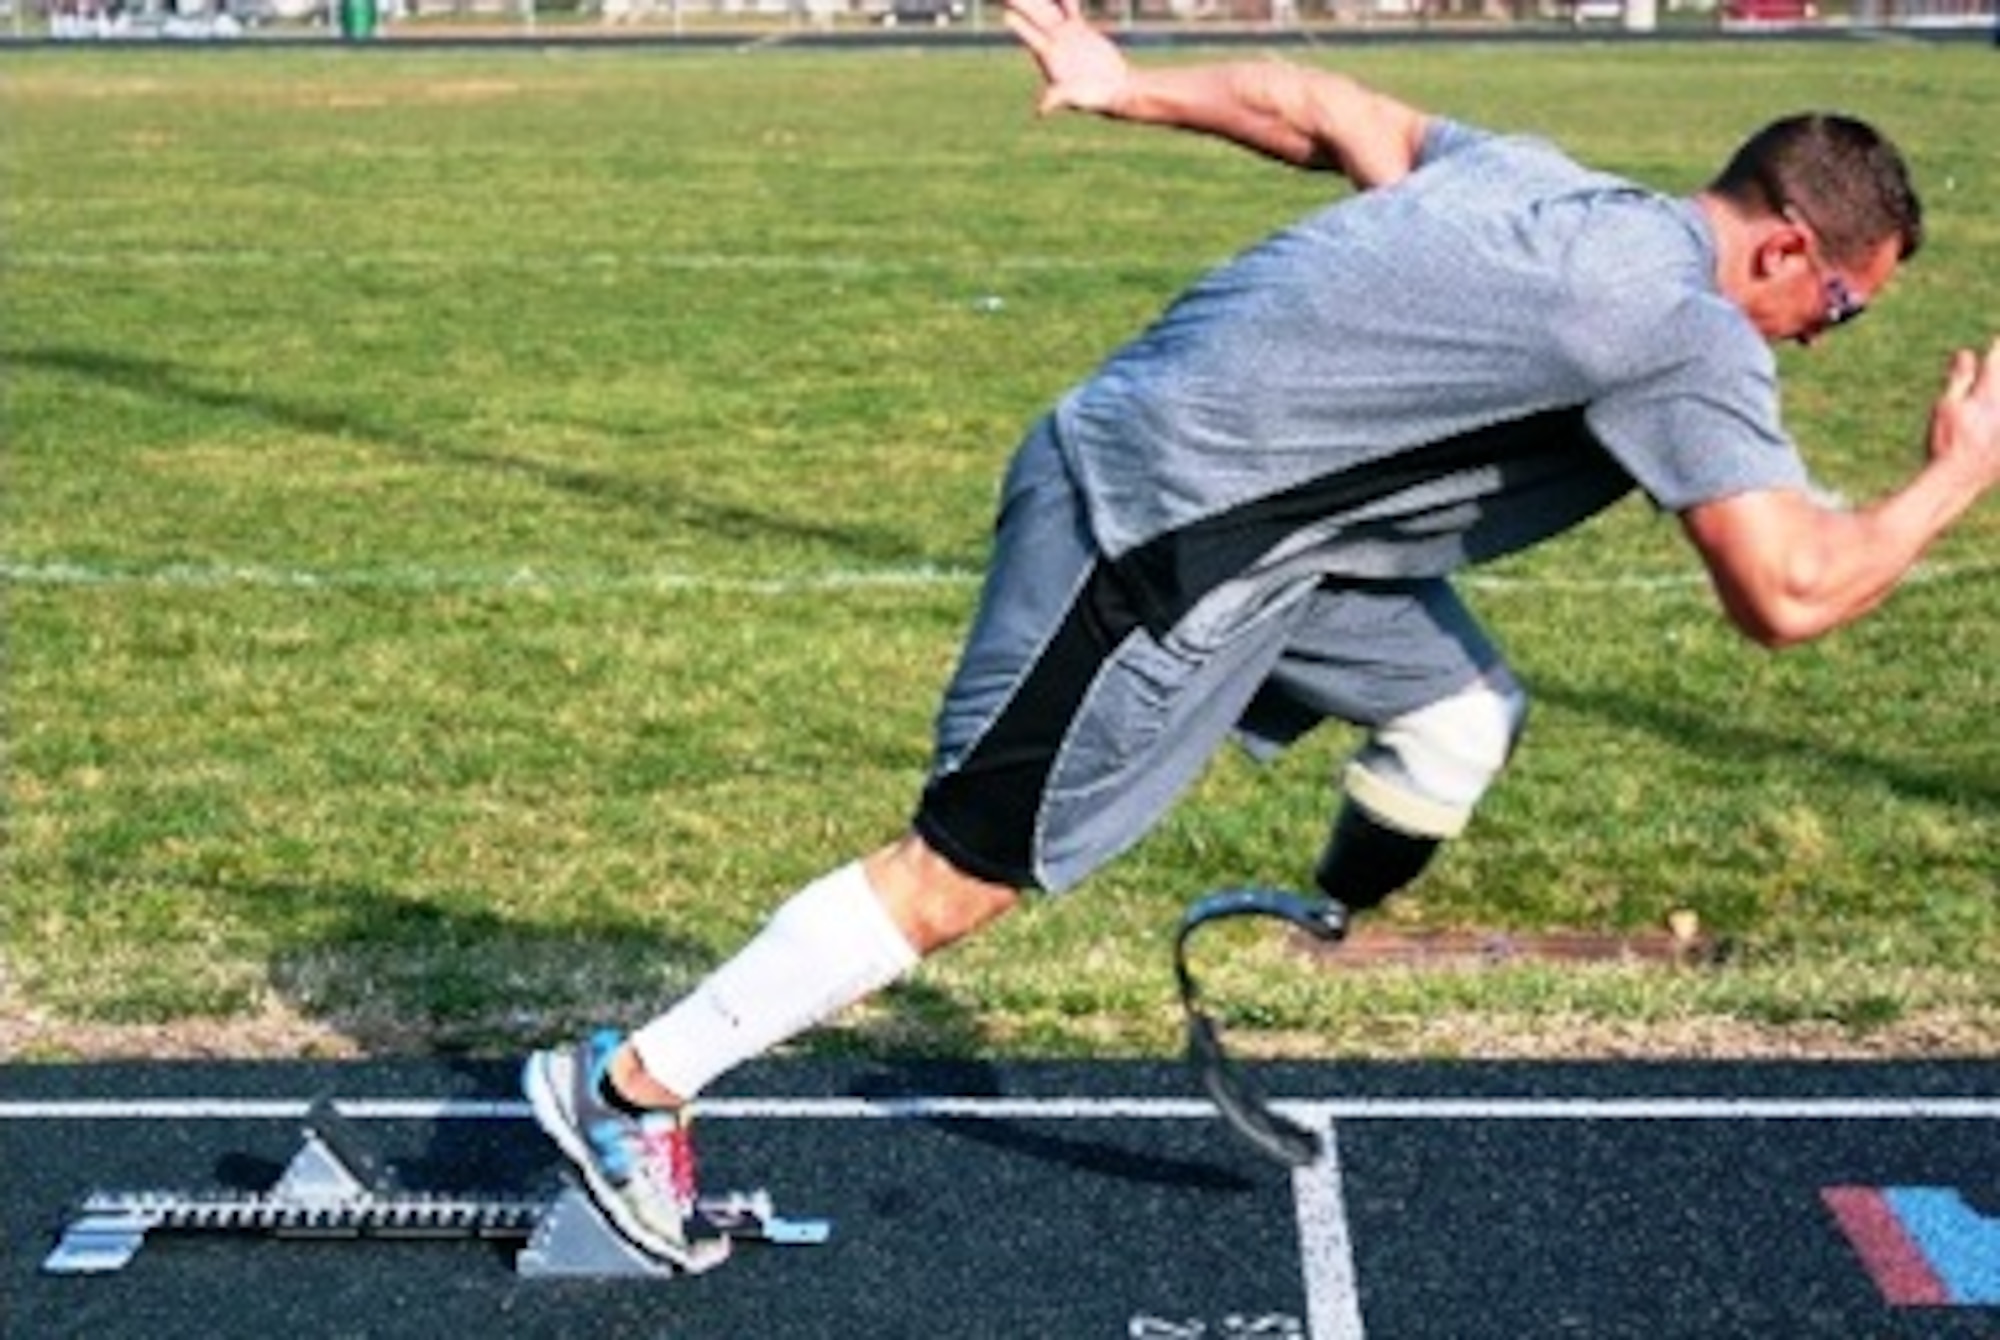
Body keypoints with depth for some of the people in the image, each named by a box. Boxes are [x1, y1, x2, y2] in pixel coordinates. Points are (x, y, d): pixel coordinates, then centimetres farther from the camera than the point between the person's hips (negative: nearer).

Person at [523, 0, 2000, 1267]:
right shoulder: (1693, 330, -14)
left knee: (1465, 719, 12)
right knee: (964, 875, -1)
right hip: (1167, 538, -10)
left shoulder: (1541, 180, 11)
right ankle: (630, 1086, 9)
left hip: (1248, 485, 10)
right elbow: (1788, 594, -18)